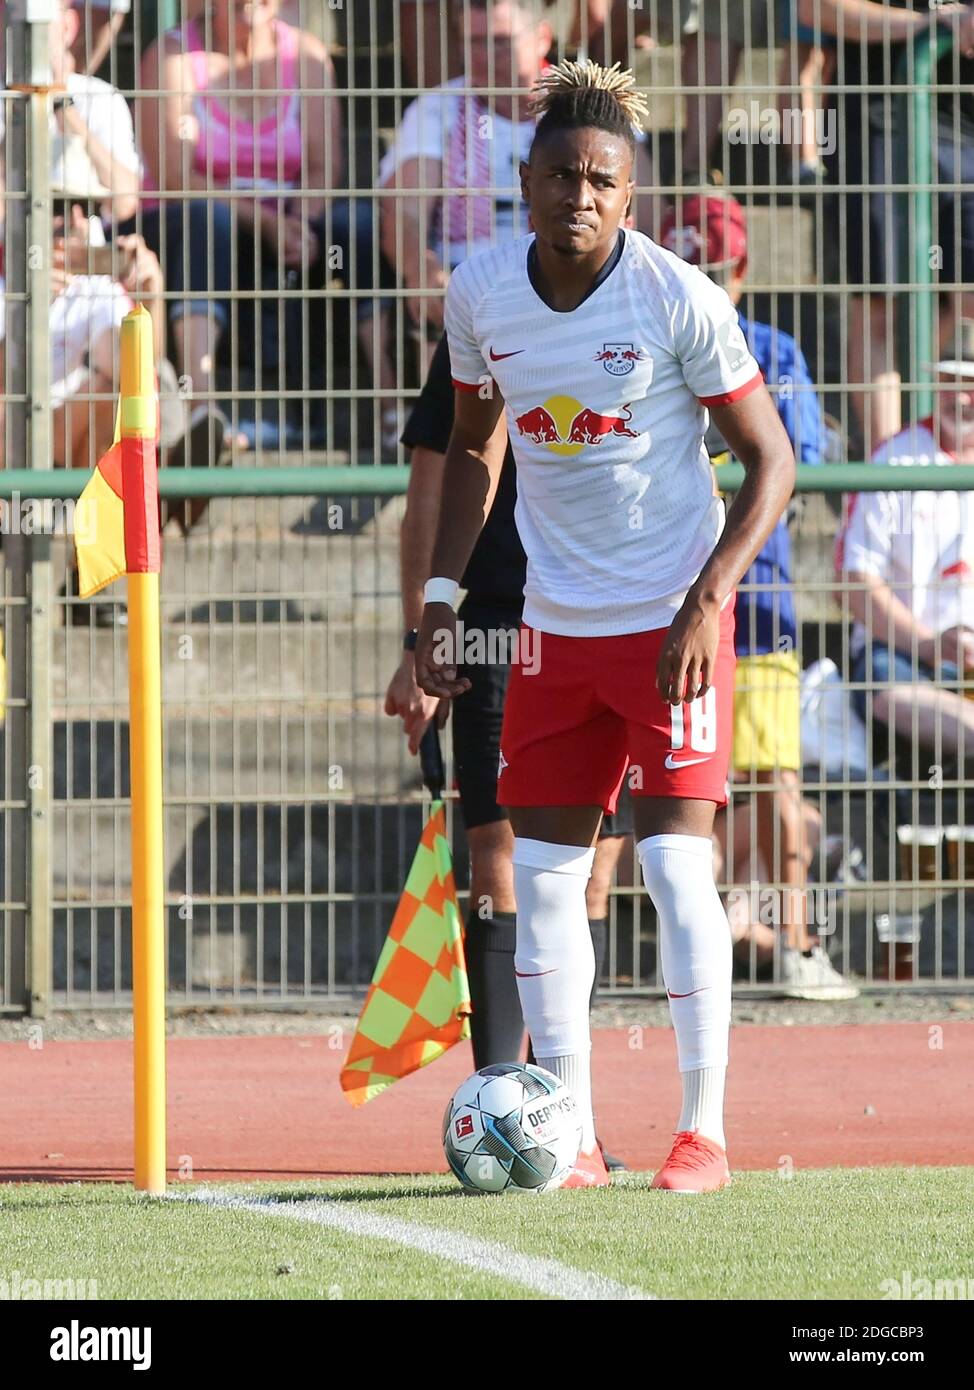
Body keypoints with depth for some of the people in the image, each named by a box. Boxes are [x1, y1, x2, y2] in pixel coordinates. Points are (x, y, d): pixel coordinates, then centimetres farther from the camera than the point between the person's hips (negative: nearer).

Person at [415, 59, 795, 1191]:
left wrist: (705, 601, -18)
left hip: (672, 620, -5)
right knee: (541, 874, 3)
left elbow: (770, 461, -8)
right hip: (555, 622, 5)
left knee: (675, 862, -10)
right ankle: (571, 1136, 11)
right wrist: (440, 599, 8)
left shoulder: (679, 299, -14)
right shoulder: (479, 293, -2)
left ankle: (703, 1132, -1)